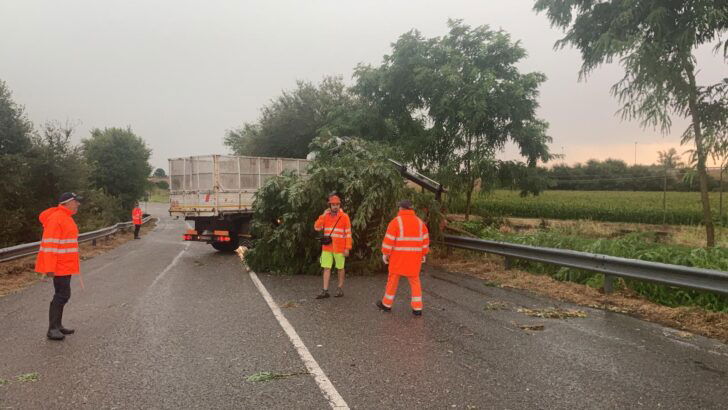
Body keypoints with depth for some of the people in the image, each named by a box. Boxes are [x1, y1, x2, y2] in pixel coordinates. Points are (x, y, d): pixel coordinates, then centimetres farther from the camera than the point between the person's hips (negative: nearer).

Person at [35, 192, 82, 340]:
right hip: (60, 266, -10)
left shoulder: (65, 217, 14)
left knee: (63, 295, 14)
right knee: (62, 295, -7)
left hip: (65, 264, 10)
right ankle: (52, 329, 0)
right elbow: (50, 244, -22)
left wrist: (72, 264, 21)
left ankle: (57, 325, 22)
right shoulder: (56, 218, -18)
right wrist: (50, 267, -25)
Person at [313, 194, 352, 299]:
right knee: (326, 268, 1)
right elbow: (317, 227, -4)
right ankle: (325, 291, 4)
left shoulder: (344, 216, -6)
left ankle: (340, 289, 21)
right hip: (327, 247, 3)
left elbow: (348, 233, -7)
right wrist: (323, 215, -13)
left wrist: (347, 248, -11)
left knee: (340, 268, 9)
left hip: (339, 248, -3)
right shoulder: (326, 216, 5)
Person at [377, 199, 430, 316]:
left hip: (399, 256, -3)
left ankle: (387, 304, 23)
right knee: (414, 281, 10)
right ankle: (417, 309, 5)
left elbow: (389, 240, -13)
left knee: (393, 279, 11)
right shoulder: (419, 222, 4)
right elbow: (425, 240, 6)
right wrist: (424, 254, 14)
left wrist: (385, 254, -4)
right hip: (414, 257, 4)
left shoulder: (396, 221, -10)